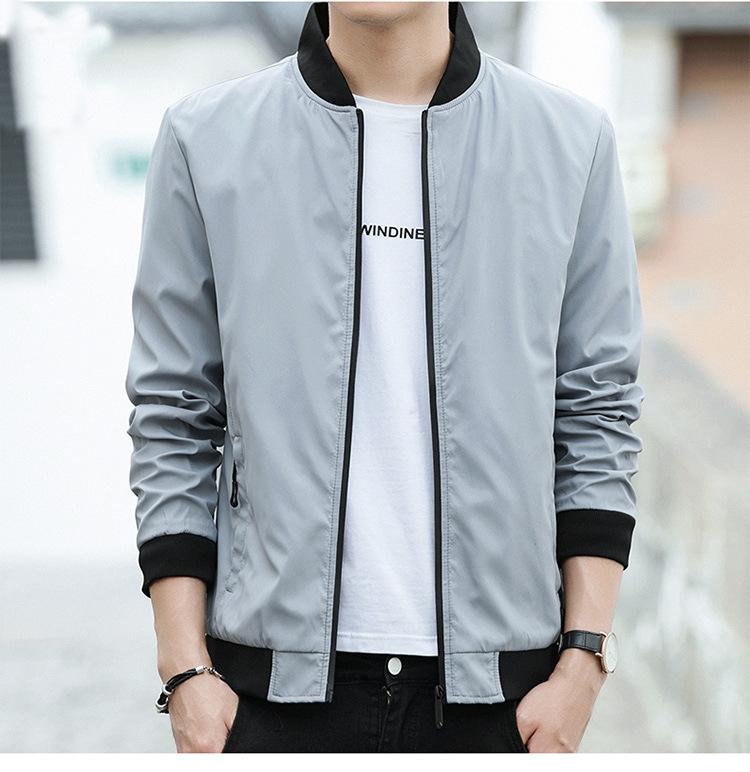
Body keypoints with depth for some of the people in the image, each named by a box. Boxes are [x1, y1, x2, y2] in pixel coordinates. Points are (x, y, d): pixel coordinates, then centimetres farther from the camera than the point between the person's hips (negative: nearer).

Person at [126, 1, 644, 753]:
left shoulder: (573, 141, 2)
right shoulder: (205, 140, 2)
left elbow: (596, 415, 3)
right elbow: (172, 423, 3)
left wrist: (583, 662, -2)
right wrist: (185, 670, -2)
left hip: (497, 682, 1)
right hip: (277, 677, 0)